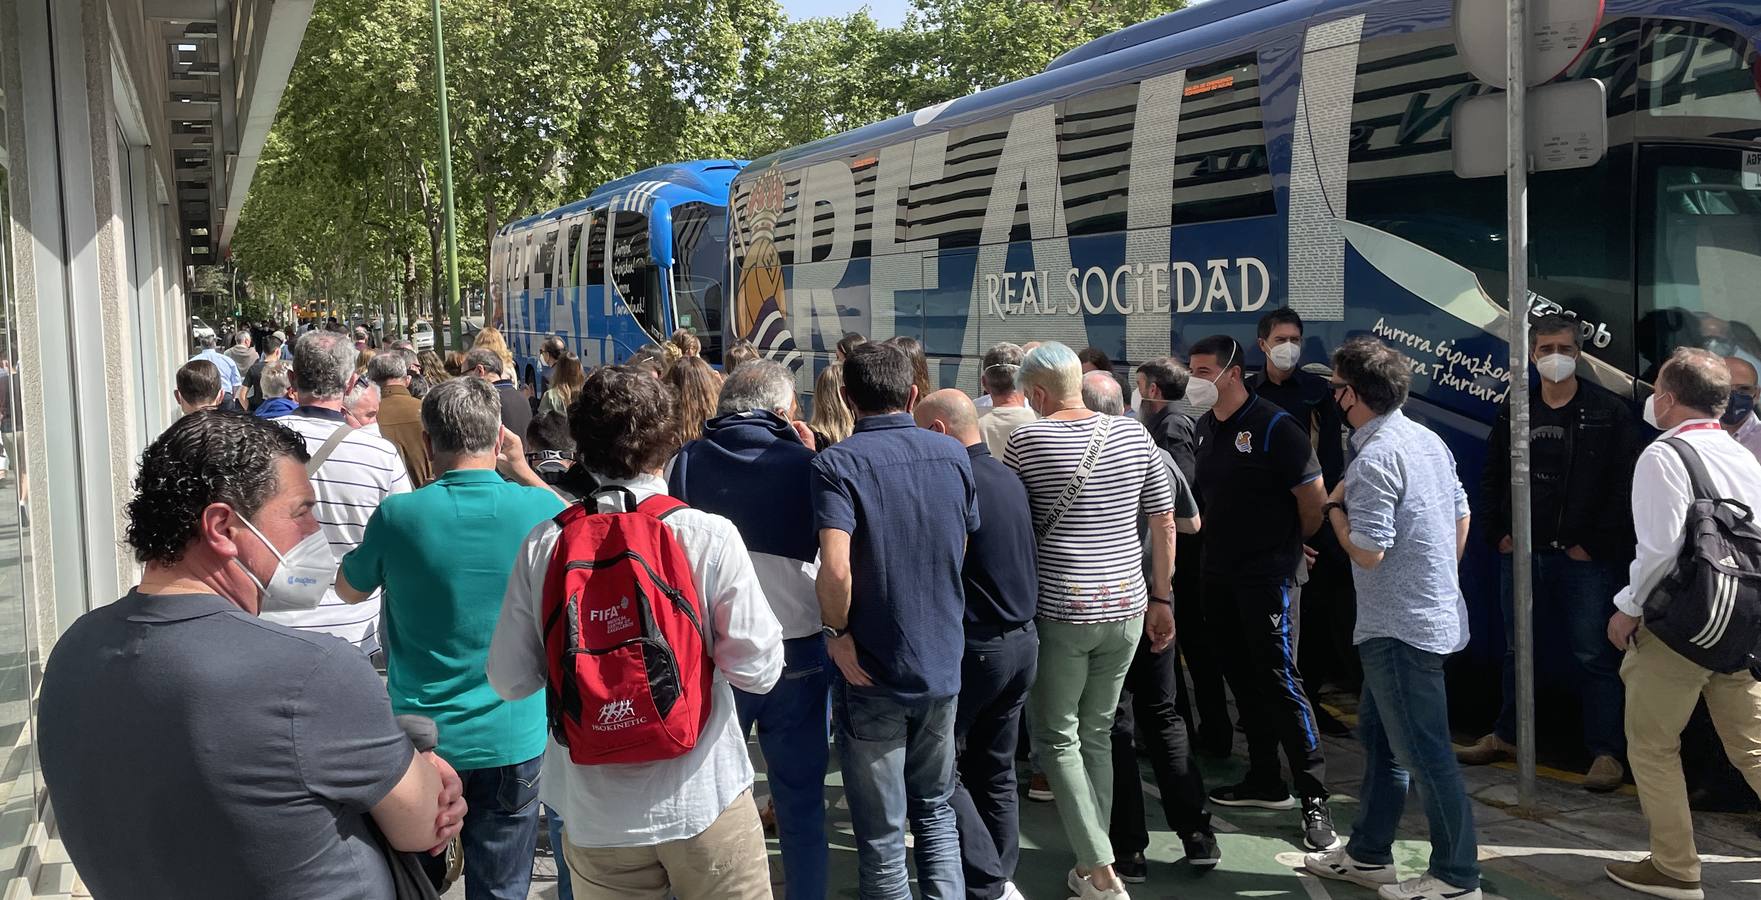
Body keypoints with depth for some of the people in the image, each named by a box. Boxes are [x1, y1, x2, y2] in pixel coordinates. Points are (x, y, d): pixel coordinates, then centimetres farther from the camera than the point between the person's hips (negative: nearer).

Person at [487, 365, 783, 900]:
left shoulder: (542, 546, -7)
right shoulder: (709, 535, -15)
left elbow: (510, 680, -1)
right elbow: (759, 669, -14)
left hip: (595, 815, 2)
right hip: (704, 799, -2)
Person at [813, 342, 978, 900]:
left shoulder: (836, 465, -16)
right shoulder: (953, 455, 1)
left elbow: (835, 568, -29)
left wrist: (836, 631, -13)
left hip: (871, 673, -4)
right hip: (942, 663, 5)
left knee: (881, 837, 9)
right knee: (936, 812, 22)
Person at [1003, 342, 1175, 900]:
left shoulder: (1027, 441, -9)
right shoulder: (1132, 435, 3)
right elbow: (1164, 523, 7)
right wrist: (1160, 599, 14)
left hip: (1060, 609, -4)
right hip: (1125, 606, 5)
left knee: (1056, 739, 7)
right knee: (1097, 734, 16)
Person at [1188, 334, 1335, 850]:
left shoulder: (1273, 428, -14)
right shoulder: (1203, 429, 8)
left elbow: (1313, 496, -13)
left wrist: (1290, 545, 1)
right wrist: (1218, 542, 14)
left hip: (1265, 575, -7)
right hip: (1218, 573, 7)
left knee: (1280, 682, -8)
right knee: (1242, 679, 14)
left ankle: (1315, 800, -2)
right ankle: (1265, 782, 25)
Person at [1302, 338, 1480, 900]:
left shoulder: (1373, 460, -21)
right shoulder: (1428, 440, 7)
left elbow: (1368, 551, -23)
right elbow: (1462, 516, 15)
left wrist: (1335, 506, -7)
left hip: (1400, 627, -10)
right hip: (1436, 610, 10)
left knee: (1423, 752, -1)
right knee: (1379, 734, 19)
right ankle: (1368, 854, 29)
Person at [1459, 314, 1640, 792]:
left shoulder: (1609, 412, -5)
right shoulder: (1514, 413, 8)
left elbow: (1626, 484, -8)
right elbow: (1492, 477, 16)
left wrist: (1596, 543, -11)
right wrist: (1499, 532, 4)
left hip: (1584, 557, -5)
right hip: (1522, 555, 5)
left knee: (1594, 655, -2)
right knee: (1515, 649, 16)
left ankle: (1607, 752, 8)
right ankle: (1506, 736, 31)